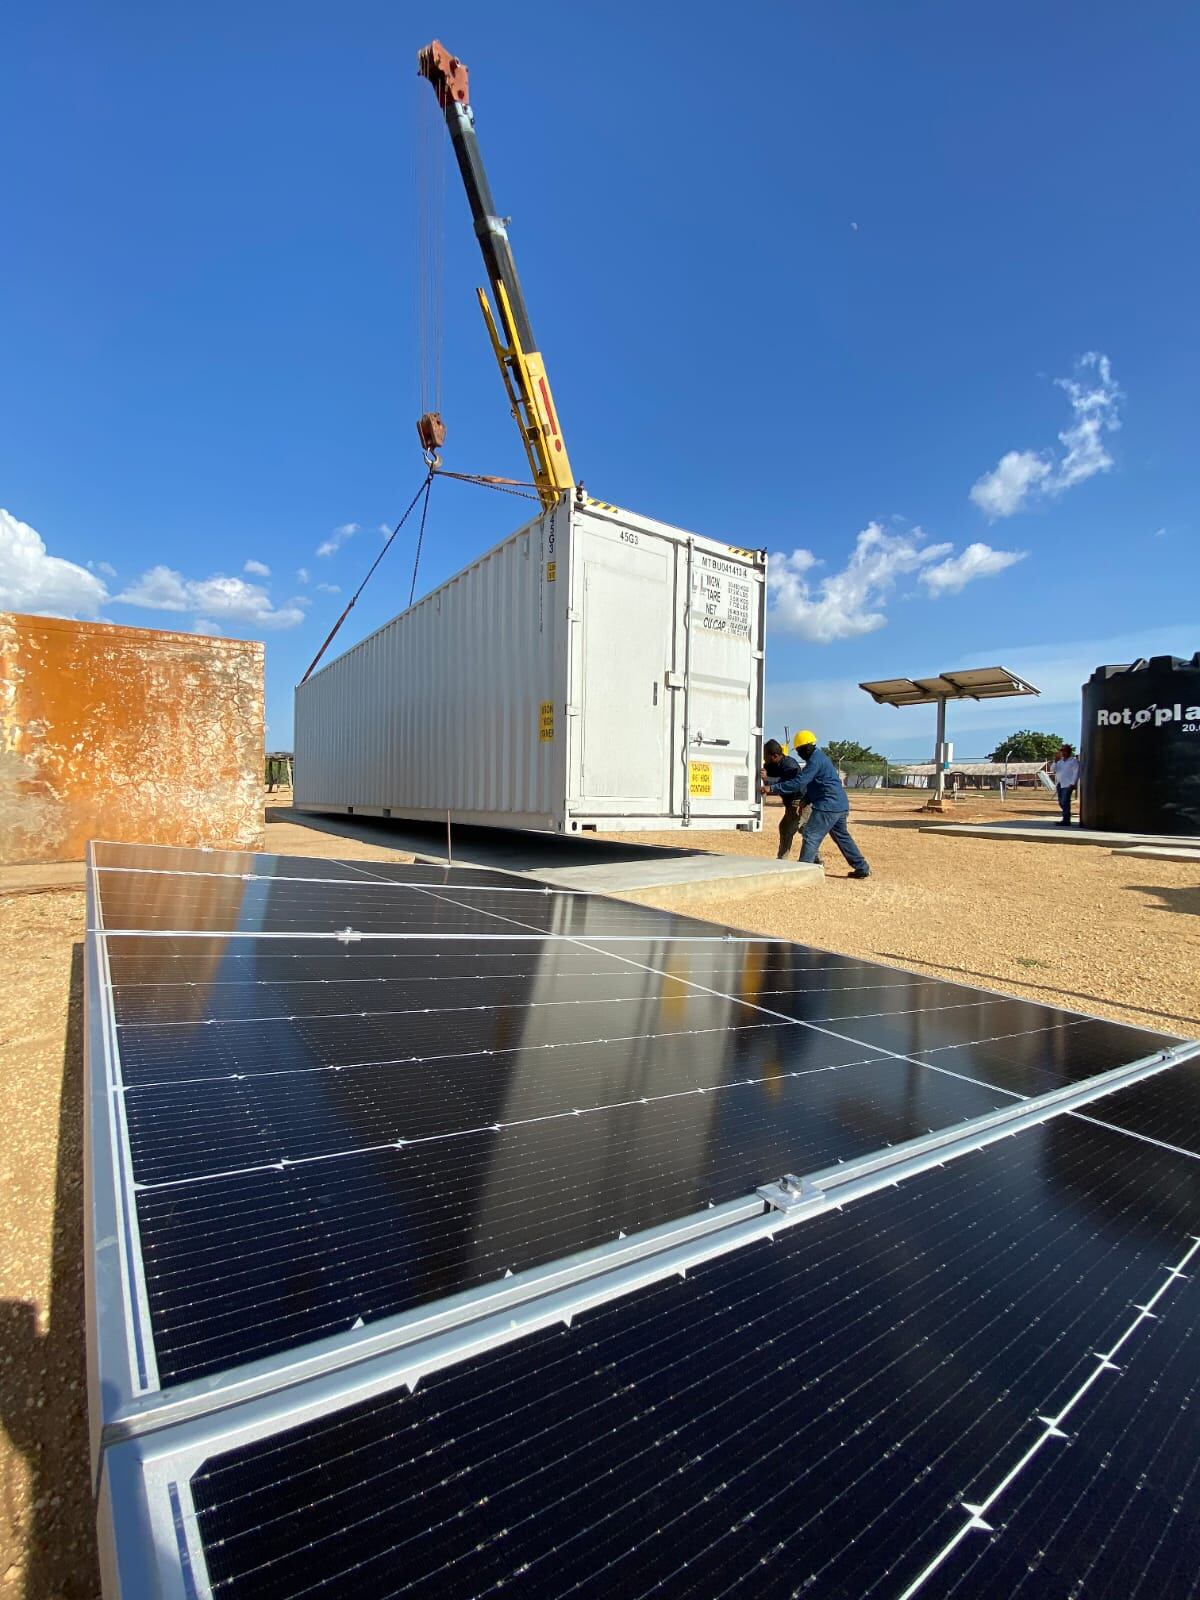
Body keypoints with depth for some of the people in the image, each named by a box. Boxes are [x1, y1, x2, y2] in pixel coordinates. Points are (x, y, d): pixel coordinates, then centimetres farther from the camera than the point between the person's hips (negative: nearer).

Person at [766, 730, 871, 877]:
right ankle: (862, 868, 25)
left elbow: (799, 782, -24)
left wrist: (773, 787, -23)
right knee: (842, 837, 20)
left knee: (811, 836, -9)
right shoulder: (819, 757, 17)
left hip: (828, 806, -11)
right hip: (840, 805, 11)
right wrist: (805, 800, 10)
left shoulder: (815, 760, -15)